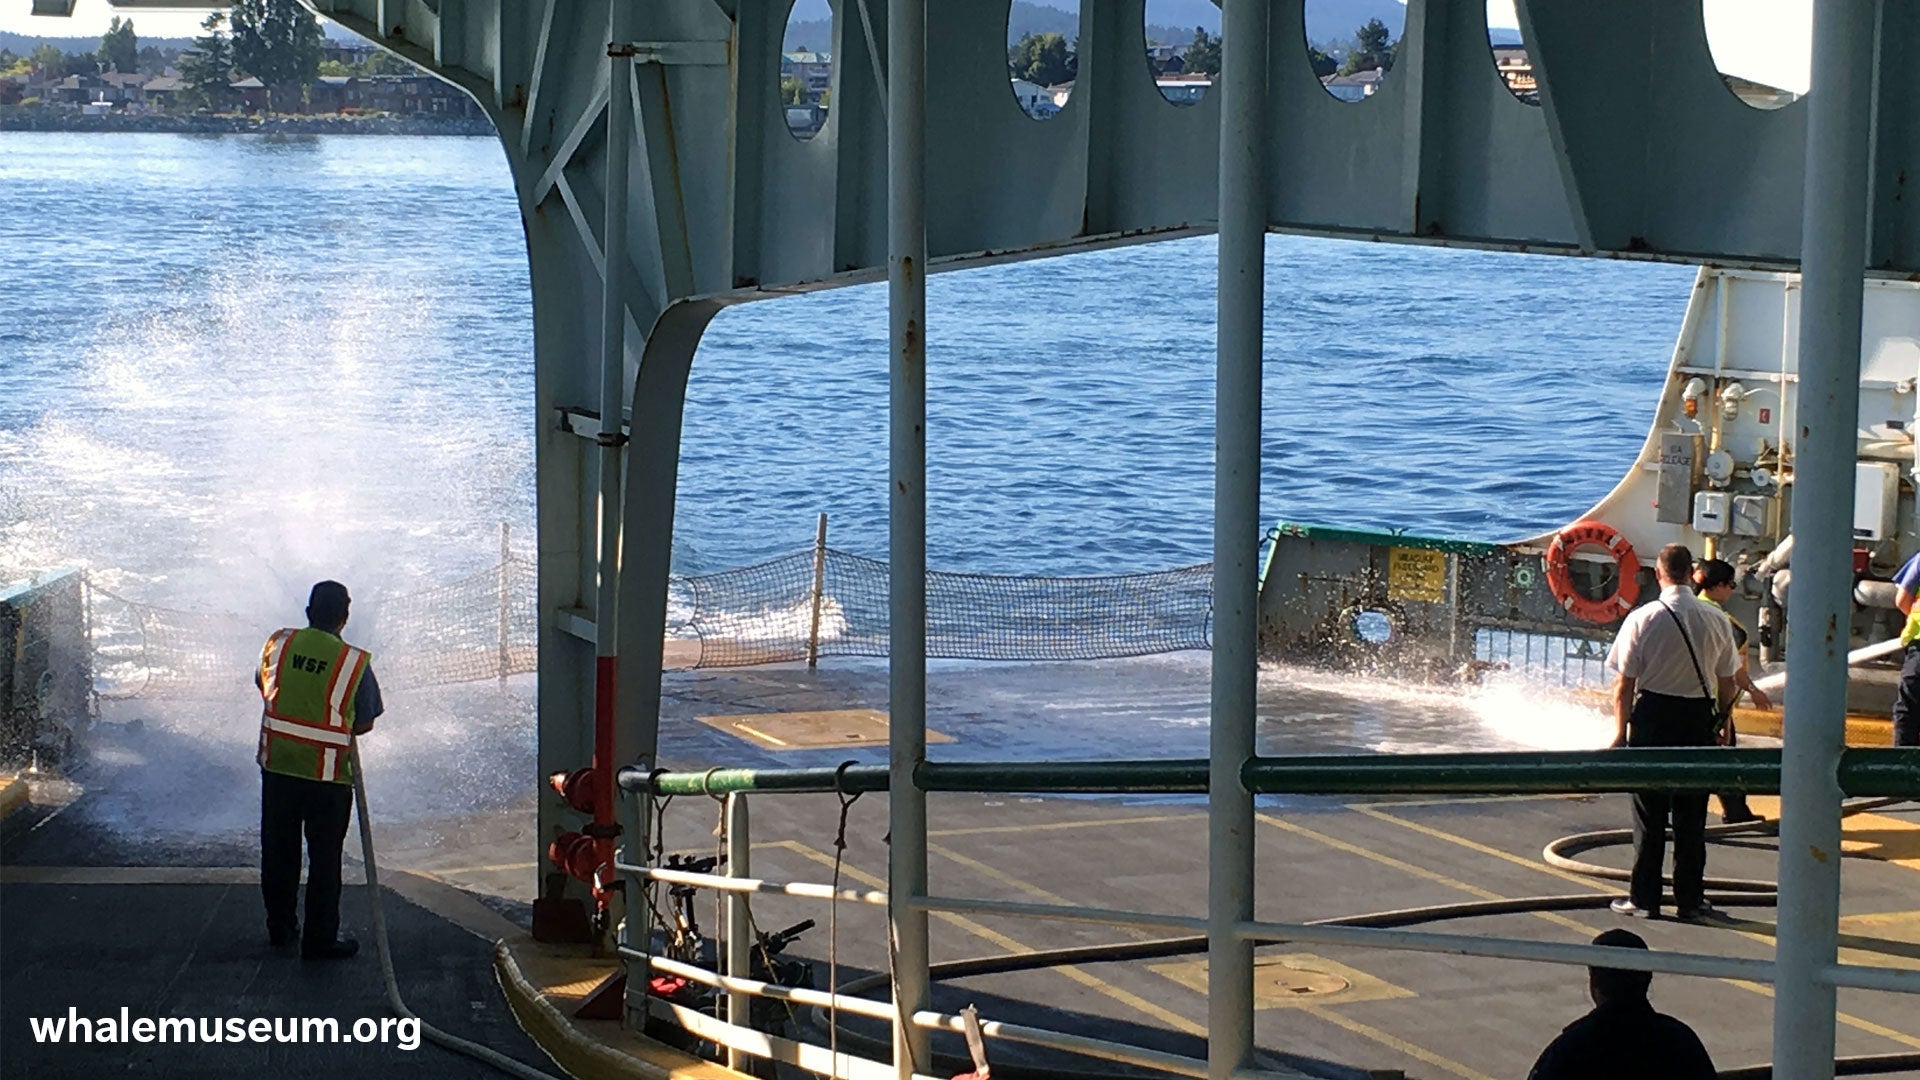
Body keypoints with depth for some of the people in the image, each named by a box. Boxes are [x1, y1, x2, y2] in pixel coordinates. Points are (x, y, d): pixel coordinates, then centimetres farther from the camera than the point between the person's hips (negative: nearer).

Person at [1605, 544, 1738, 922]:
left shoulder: (1642, 619, -9)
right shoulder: (1716, 621, -1)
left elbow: (1625, 683, -9)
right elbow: (1727, 683, 4)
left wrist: (1621, 731, 0)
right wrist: (1720, 725, 19)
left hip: (1652, 716, -2)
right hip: (1699, 720, 2)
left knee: (1649, 813, 5)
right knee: (1691, 816, 9)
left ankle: (1644, 898, 8)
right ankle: (1690, 900, 12)